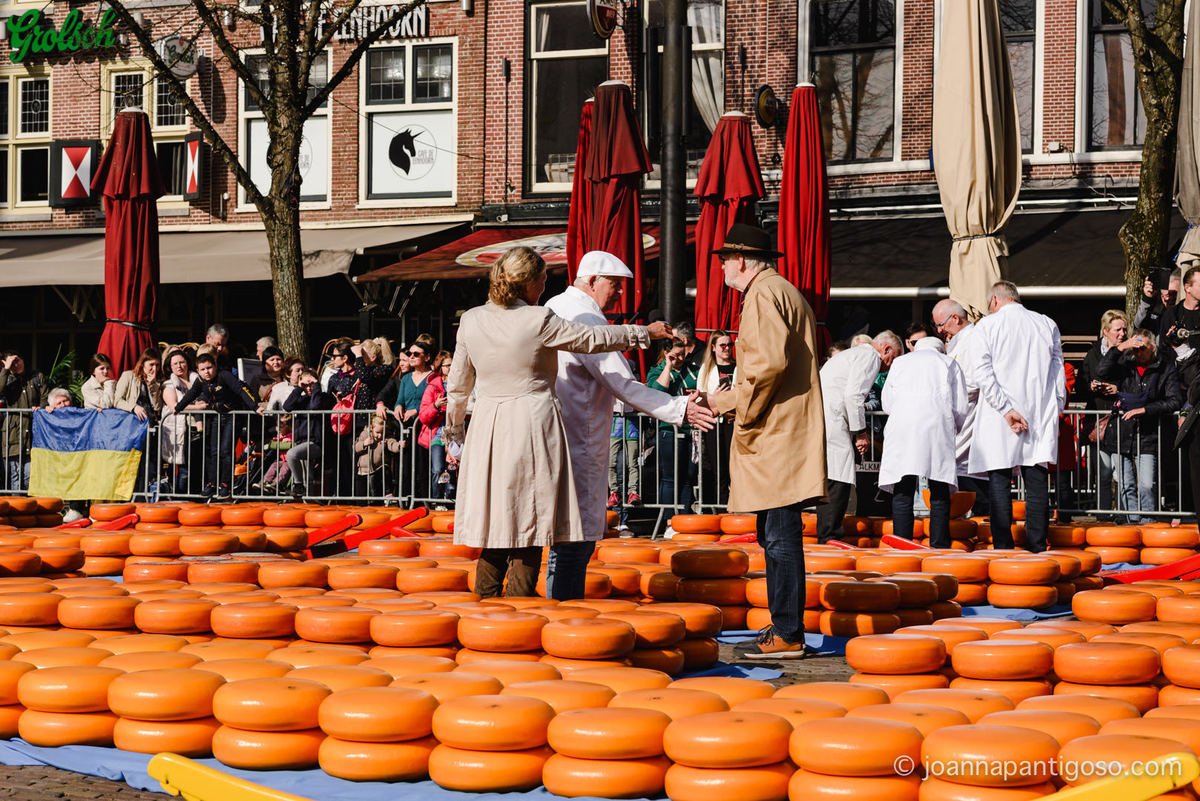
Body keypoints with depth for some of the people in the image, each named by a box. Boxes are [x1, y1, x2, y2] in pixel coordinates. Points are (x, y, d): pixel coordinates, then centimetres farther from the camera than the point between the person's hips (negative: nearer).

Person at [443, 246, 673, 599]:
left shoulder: (471, 321, 3)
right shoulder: (539, 321, -10)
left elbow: (458, 385, 11)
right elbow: (592, 339, -2)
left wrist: (454, 431, 24)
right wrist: (644, 333, 11)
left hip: (487, 425, 5)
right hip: (533, 421, -5)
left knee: (496, 522, 12)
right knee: (529, 521, 1)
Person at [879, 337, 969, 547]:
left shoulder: (900, 362, 23)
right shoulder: (949, 364, 20)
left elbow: (887, 403, 15)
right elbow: (960, 409, 12)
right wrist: (953, 429, 29)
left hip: (901, 425, 1)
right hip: (937, 425, -1)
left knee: (903, 490, -1)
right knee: (939, 491, 1)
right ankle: (939, 545, -5)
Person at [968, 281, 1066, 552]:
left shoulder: (986, 326, 1)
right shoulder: (1047, 324, 11)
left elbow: (983, 373, -9)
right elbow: (1058, 370, 10)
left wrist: (1006, 409, -12)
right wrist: (1055, 412, 13)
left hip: (999, 419, -3)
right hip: (1041, 414, 3)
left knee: (999, 481, 0)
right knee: (1037, 482, 2)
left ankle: (1003, 547, -3)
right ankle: (1037, 549, 0)